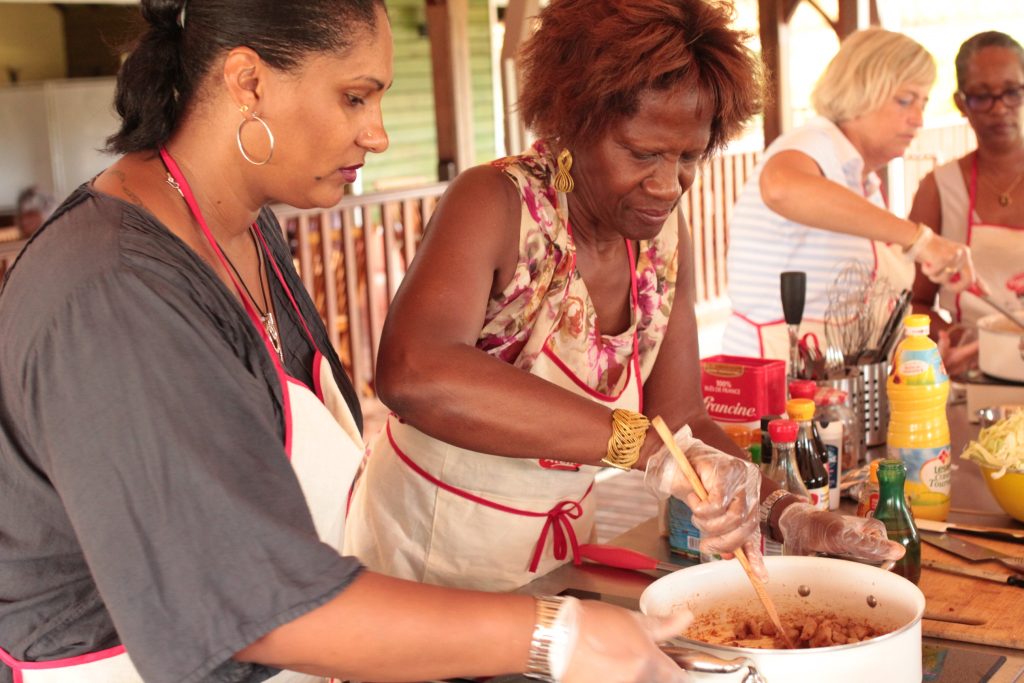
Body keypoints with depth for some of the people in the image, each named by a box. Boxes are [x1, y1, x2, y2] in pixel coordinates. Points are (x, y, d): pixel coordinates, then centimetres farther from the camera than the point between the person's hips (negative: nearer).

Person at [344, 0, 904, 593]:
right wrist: (649, 443, -44)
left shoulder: (665, 236, -1)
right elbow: (411, 374, -41)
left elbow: (683, 419, 2)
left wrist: (783, 513, -16)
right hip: (424, 568, -6)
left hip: (558, 556, 6)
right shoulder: (496, 204, -22)